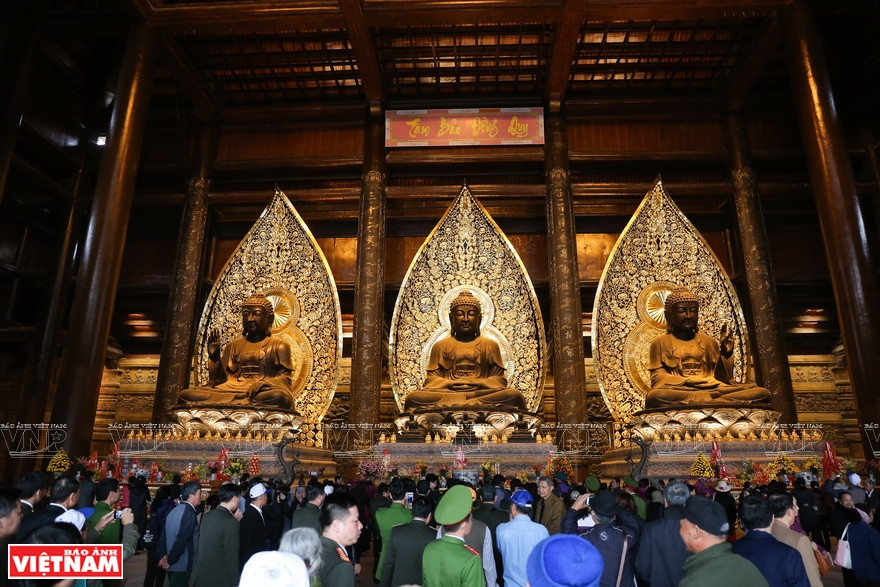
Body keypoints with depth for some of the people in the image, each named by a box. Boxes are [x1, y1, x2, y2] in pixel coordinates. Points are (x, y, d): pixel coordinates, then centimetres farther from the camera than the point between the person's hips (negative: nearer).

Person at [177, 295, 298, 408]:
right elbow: (223, 379, 20)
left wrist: (263, 383, -20)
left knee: (281, 397, -41)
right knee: (185, 395, -16)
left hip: (263, 392, -4)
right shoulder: (234, 346, 22)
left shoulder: (279, 345, 9)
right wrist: (215, 359, 3)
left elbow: (286, 378, 0)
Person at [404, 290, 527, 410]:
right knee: (413, 397, -30)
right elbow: (431, 379, 11)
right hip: (447, 392, 0)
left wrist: (479, 383, -9)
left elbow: (499, 379, 11)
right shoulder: (440, 346, 19)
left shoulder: (491, 345, 19)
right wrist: (449, 383, -9)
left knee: (515, 395, -31)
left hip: (481, 392, 0)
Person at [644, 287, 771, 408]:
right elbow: (658, 378, 1)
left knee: (762, 393, -17)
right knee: (654, 396, -40)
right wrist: (687, 381, -14)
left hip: (713, 389, 4)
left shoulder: (708, 342, 23)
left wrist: (726, 355, 2)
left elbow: (721, 377, 19)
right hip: (680, 391, -4)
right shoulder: (661, 342, 12)